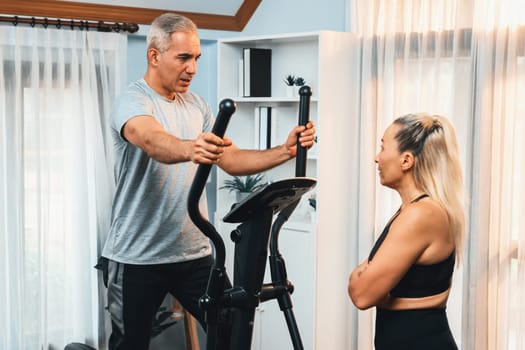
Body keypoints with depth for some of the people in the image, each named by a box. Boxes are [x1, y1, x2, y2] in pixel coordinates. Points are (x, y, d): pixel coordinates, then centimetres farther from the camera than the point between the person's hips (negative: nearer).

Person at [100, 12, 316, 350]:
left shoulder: (196, 105, 8)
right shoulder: (132, 102, -13)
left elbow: (232, 160, 4)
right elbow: (155, 143, -35)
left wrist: (286, 151, -11)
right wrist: (191, 149, -57)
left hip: (194, 253, 5)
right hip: (138, 258, -5)